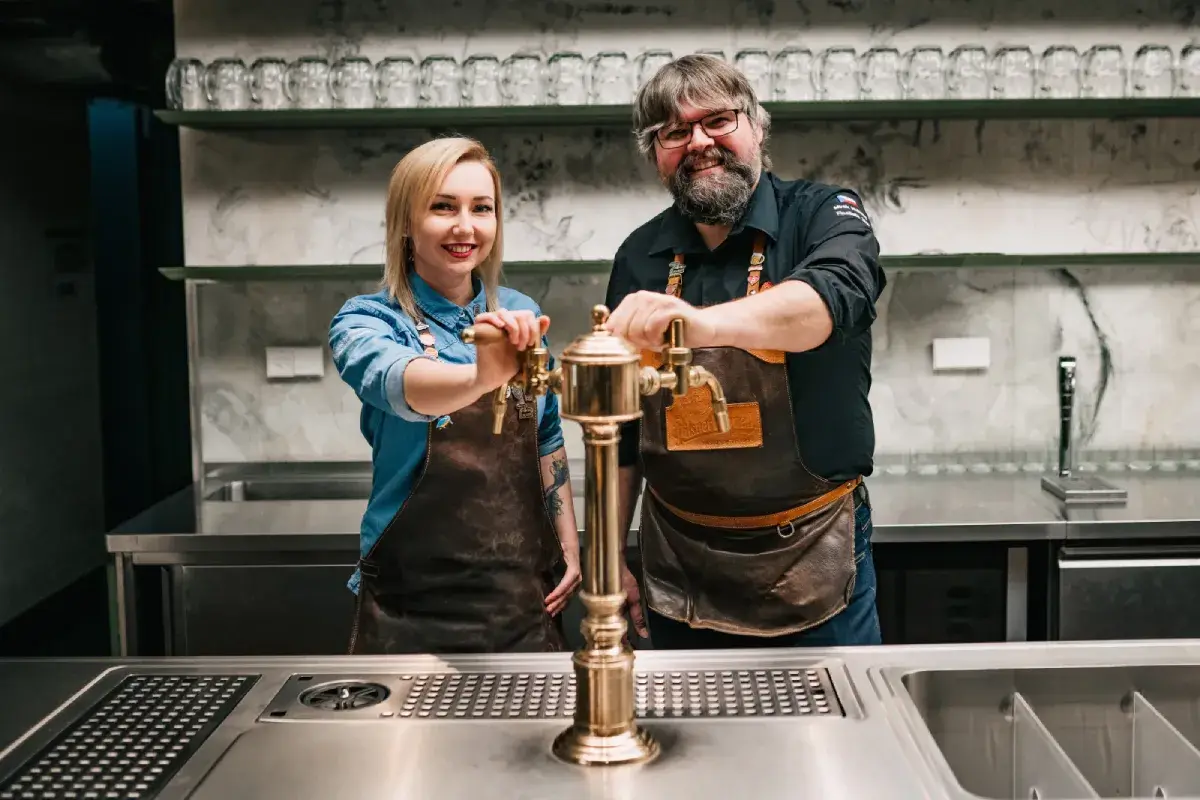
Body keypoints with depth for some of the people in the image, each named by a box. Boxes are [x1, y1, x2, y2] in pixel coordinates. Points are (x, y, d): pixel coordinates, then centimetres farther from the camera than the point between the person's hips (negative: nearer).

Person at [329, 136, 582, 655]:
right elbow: (396, 384, -32)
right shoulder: (366, 321, -9)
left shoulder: (521, 316, 4)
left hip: (525, 590, 4)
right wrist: (481, 378, -52)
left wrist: (569, 547, 7)